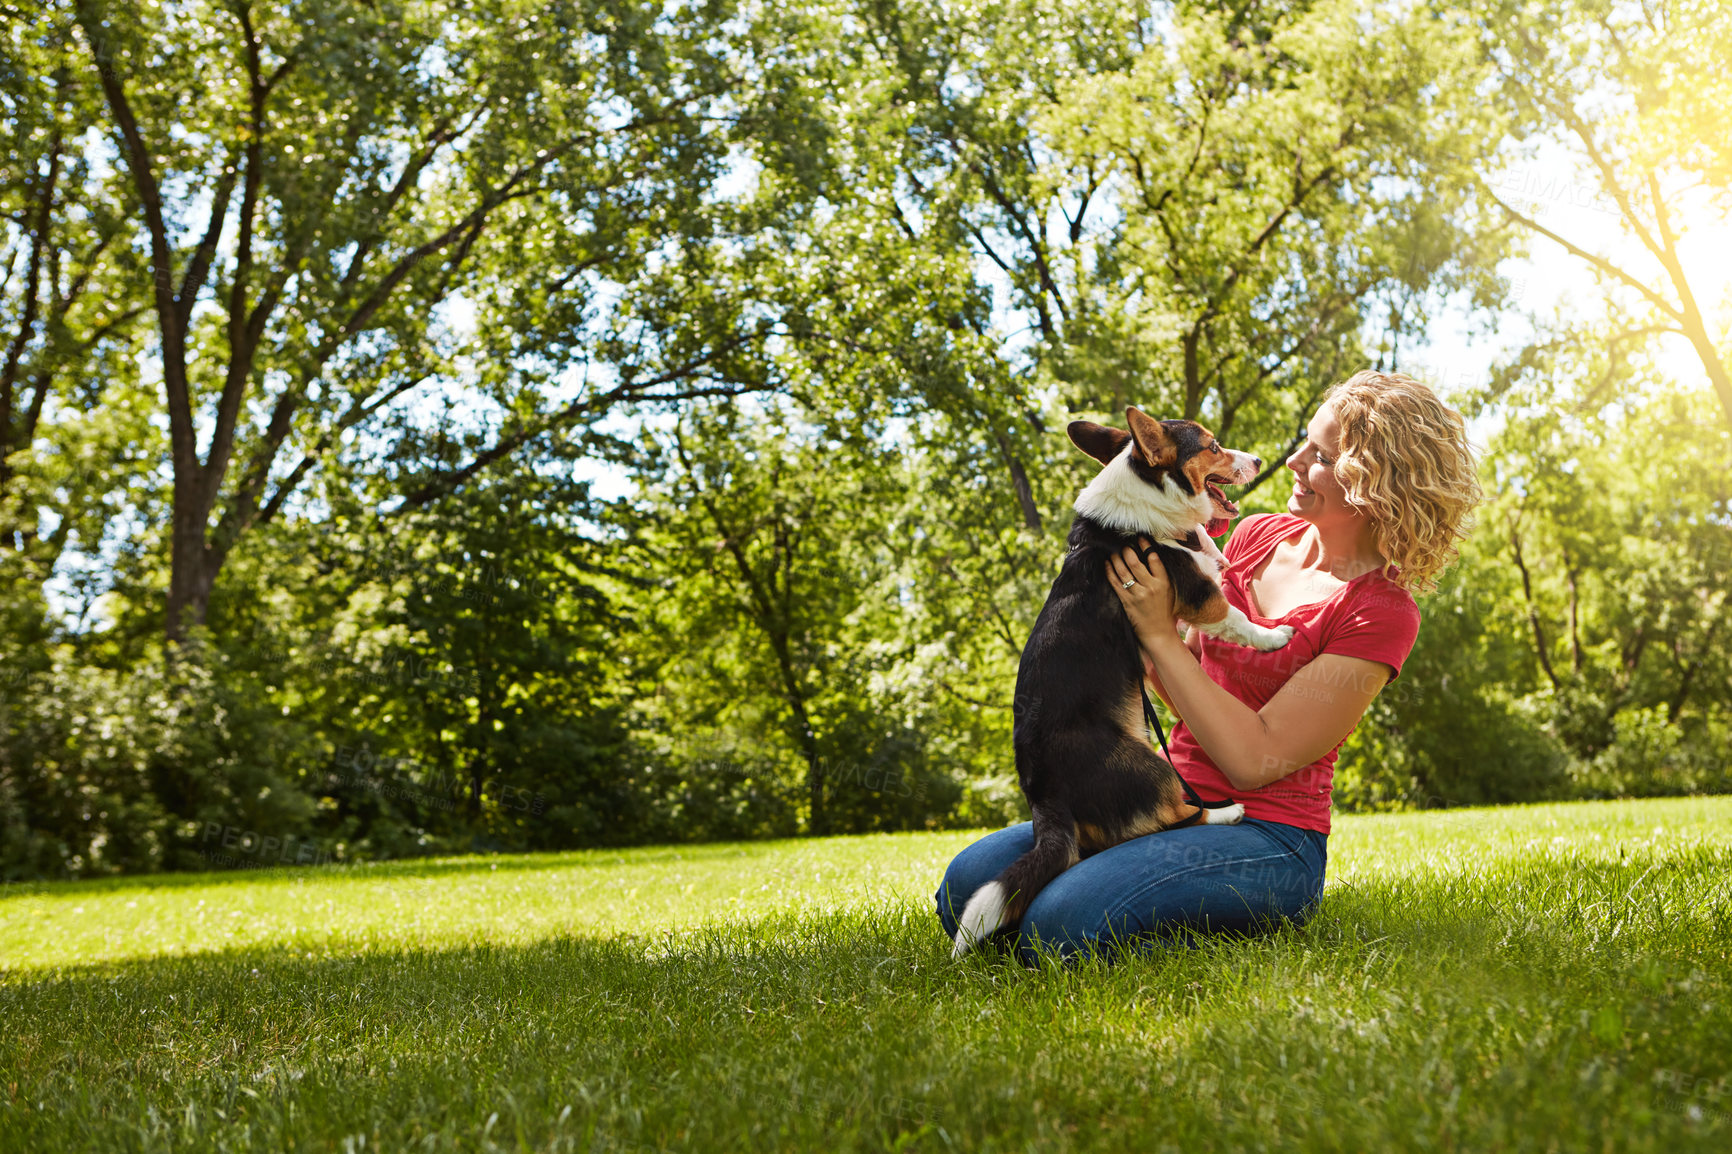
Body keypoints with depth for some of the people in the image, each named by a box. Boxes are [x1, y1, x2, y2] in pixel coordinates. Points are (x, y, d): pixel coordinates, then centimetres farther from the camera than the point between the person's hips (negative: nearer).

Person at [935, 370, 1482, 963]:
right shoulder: (1257, 536, 9)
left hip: (1268, 841, -7)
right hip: (1172, 802, 7)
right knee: (969, 882, -12)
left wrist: (1158, 632, -16)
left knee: (1062, 925, -30)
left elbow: (1255, 759, -17)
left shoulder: (1382, 613, -12)